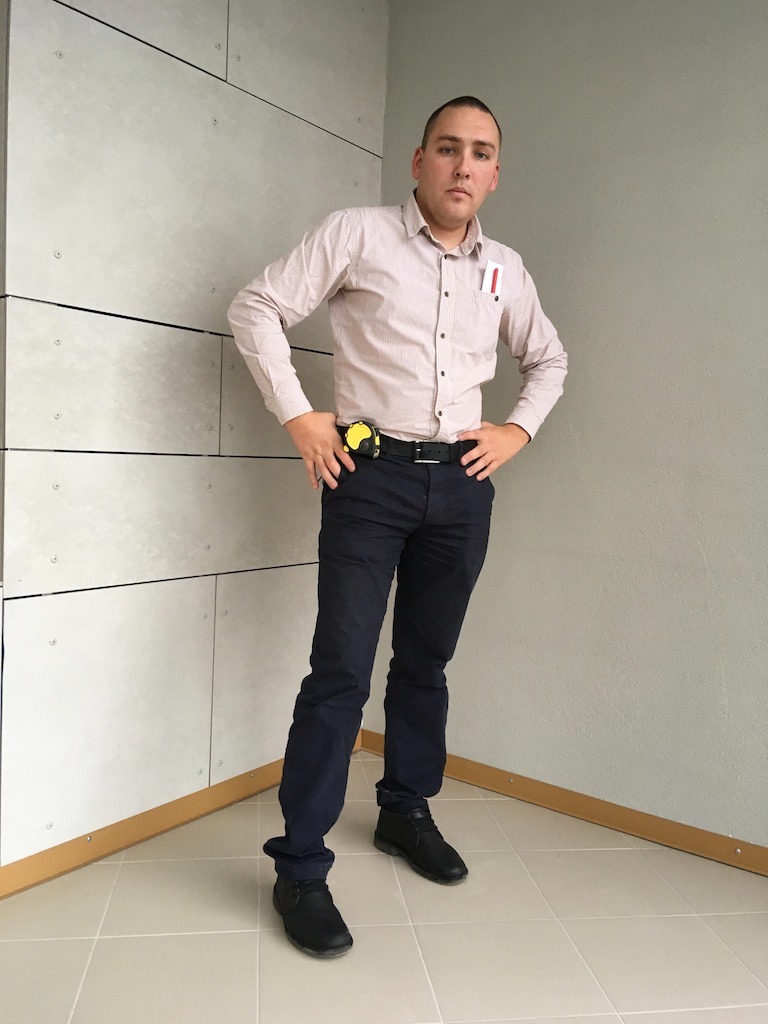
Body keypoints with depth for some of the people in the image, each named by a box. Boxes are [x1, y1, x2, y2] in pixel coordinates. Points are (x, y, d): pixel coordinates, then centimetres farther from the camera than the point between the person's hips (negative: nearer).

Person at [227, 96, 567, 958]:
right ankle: (299, 869, 6)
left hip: (462, 483, 5)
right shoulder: (357, 235, -1)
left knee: (426, 662, 14)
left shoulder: (505, 270, 13)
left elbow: (549, 359, 26)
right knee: (341, 672, -6)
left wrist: (518, 430, 10)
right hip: (370, 474, -4)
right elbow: (257, 307, -2)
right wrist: (297, 416, -8)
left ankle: (406, 813, 34)